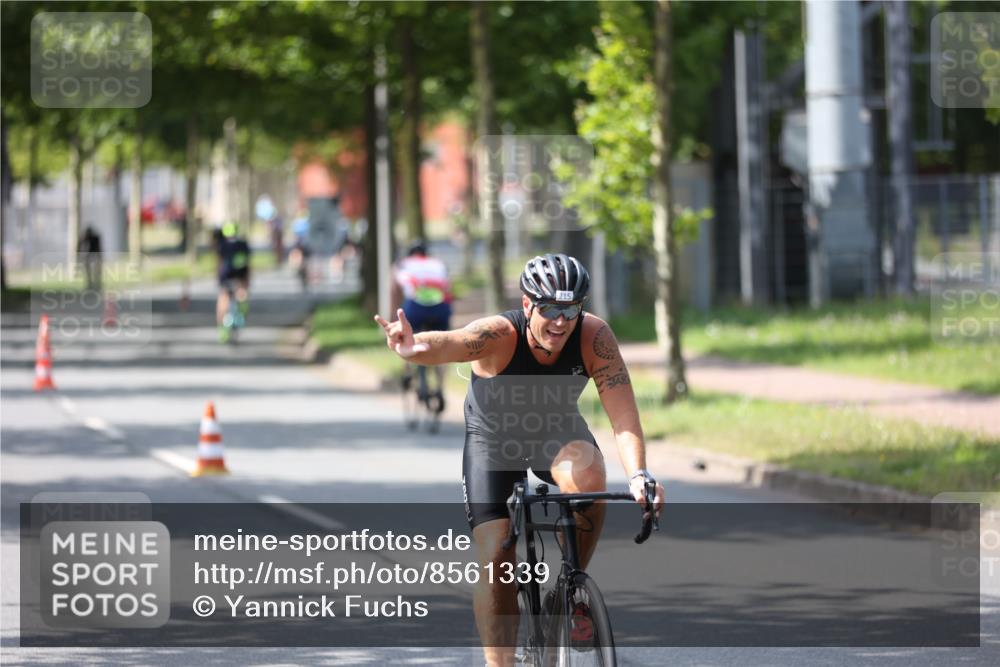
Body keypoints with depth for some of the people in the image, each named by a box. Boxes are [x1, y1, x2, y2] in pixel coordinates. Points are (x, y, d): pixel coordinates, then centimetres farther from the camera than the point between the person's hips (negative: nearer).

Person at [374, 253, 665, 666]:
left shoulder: (594, 337, -28)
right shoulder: (500, 335, -34)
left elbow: (623, 415, -31)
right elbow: (448, 344, -55)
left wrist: (638, 475, -48)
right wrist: (416, 348, -79)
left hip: (557, 431, 1)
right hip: (493, 438, -1)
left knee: (588, 477, -32)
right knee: (495, 561, -11)